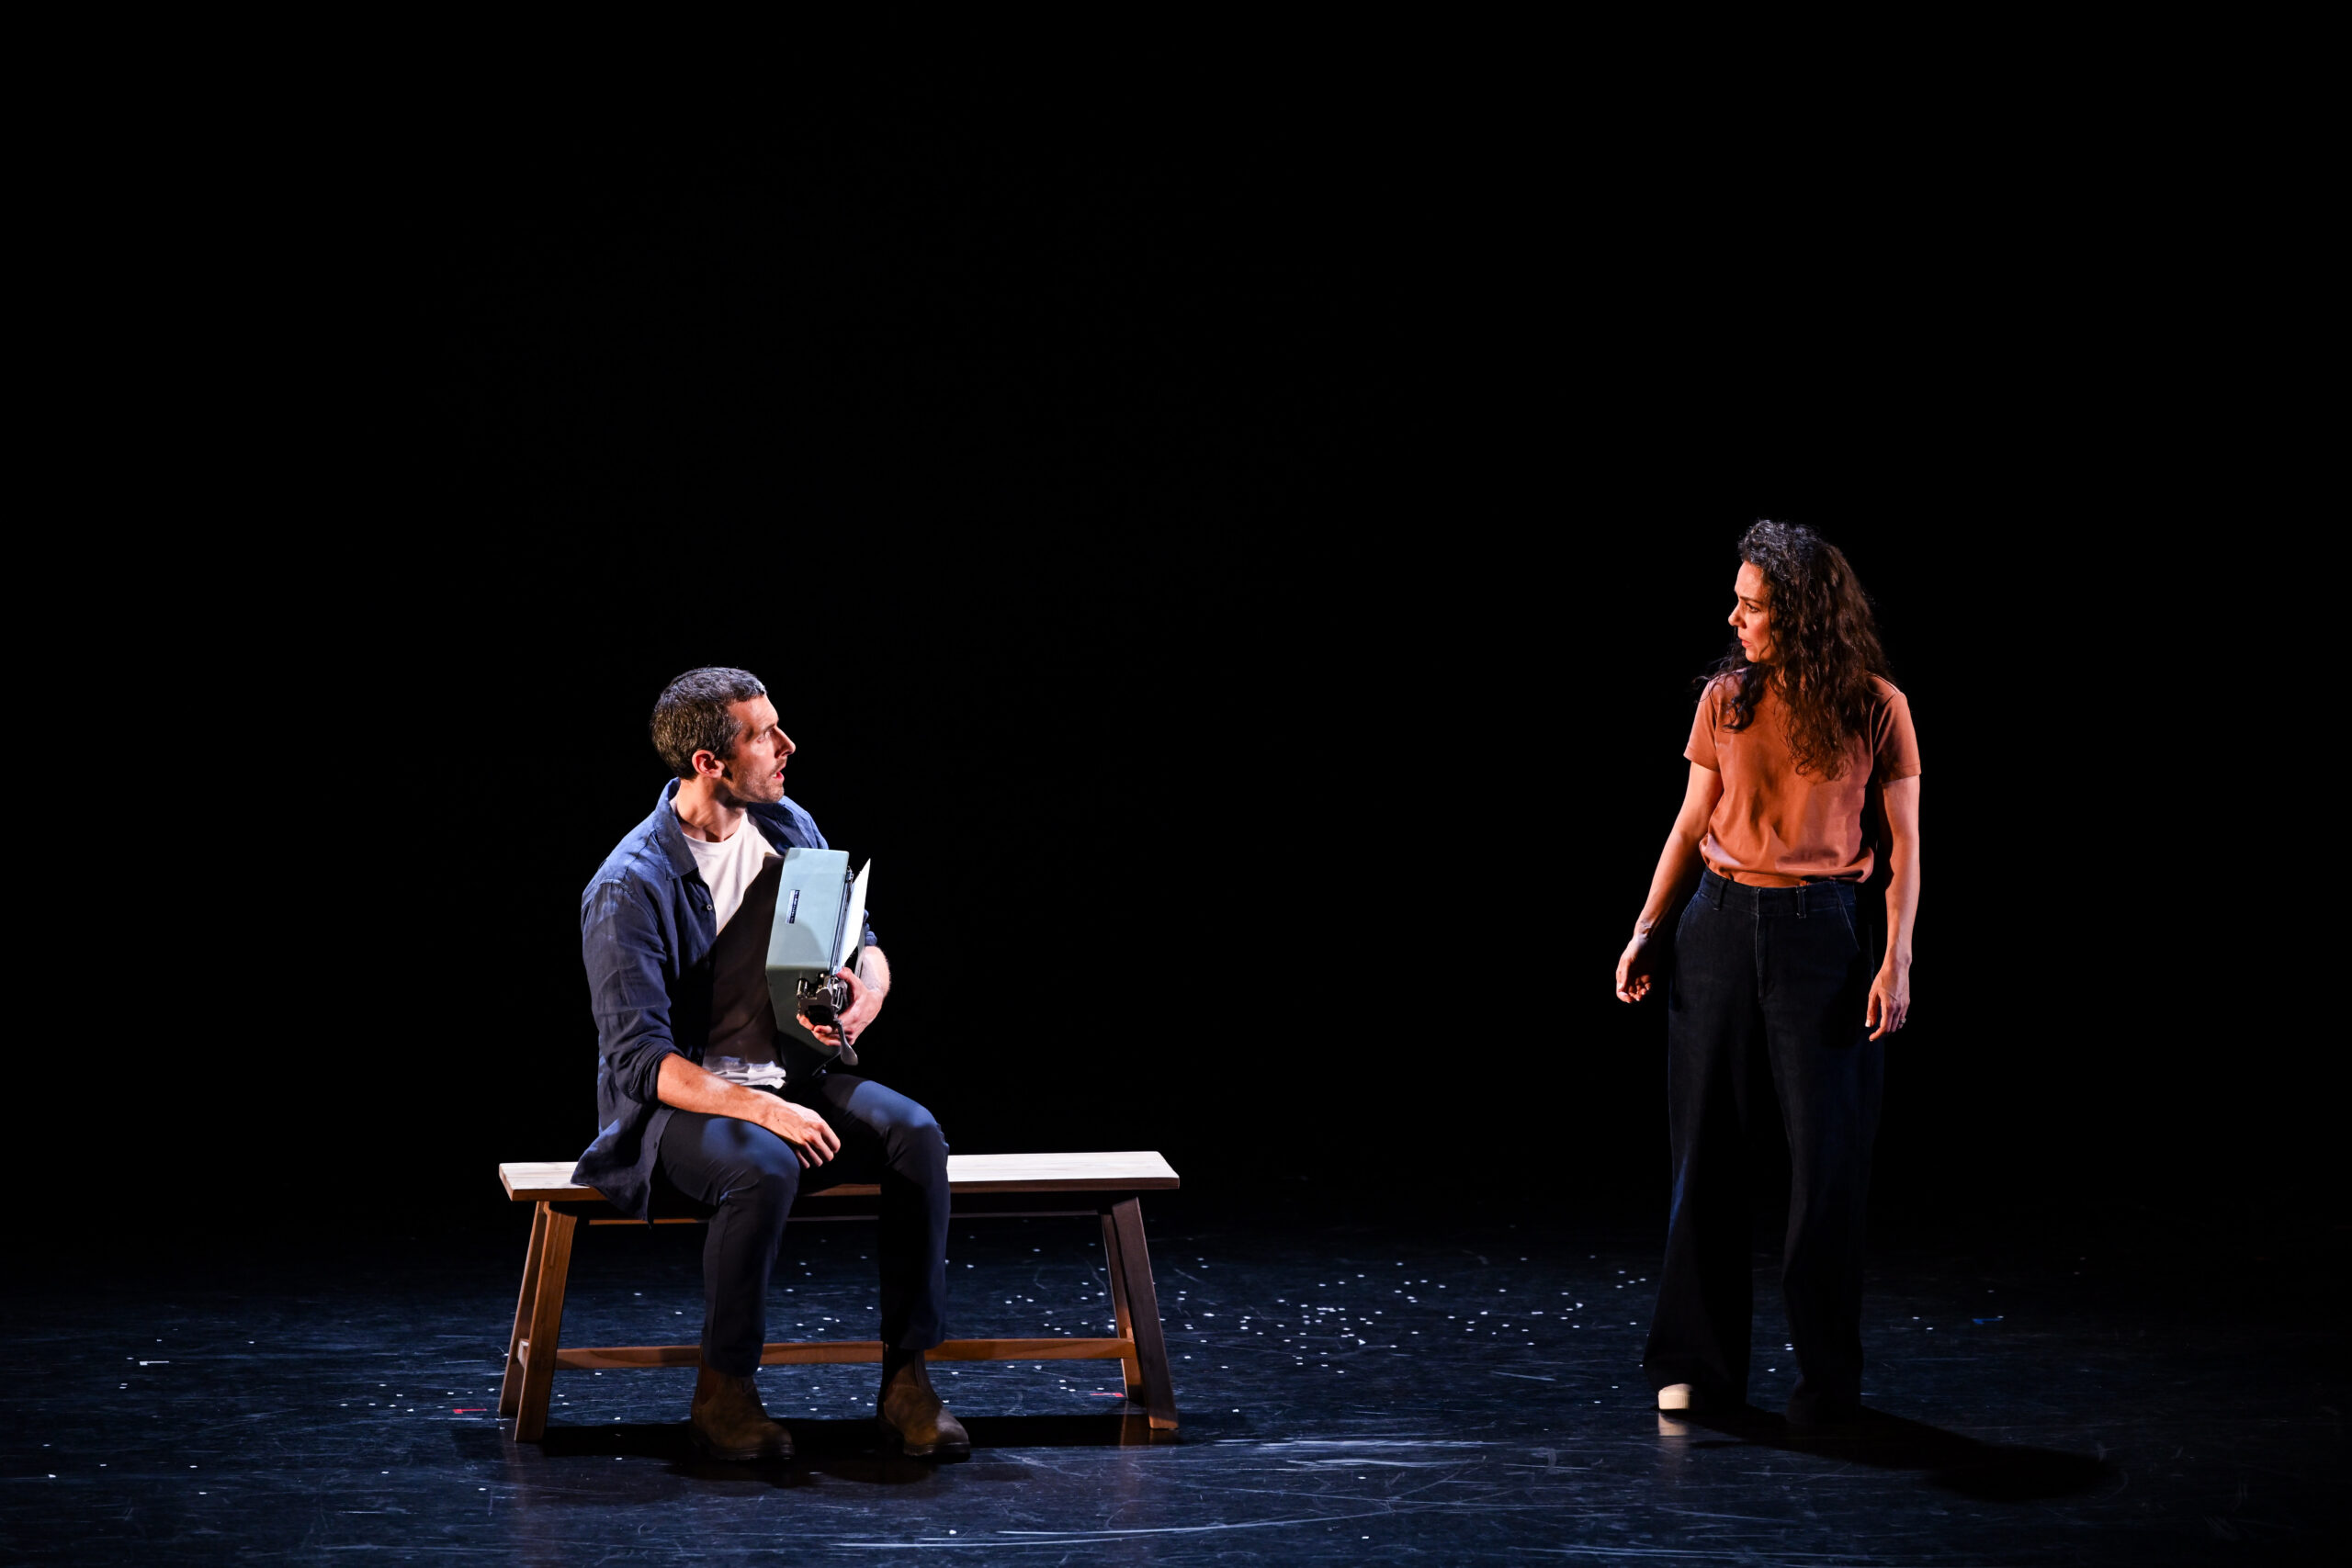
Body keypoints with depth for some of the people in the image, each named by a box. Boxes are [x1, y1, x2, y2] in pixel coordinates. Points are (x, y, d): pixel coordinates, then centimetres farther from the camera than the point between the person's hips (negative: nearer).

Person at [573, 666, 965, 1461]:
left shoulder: (789, 831, 4)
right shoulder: (628, 887, -17)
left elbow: (866, 947, 14)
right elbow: (638, 1058, -20)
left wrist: (867, 992, -12)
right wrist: (759, 1109, -33)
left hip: (793, 1076, 6)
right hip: (678, 1100, -6)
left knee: (915, 1134, -22)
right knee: (763, 1168, -37)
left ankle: (906, 1378, -15)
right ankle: (723, 1392, -17)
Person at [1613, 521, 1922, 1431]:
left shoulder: (1875, 709, -4)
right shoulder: (1726, 700, 5)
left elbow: (1902, 846, -2)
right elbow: (1693, 825, 11)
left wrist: (1896, 958, -10)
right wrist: (1648, 930, 4)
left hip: (1823, 931, -3)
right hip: (1720, 923, 3)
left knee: (1827, 1158, 0)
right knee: (1705, 1148, 5)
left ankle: (1828, 1380, 11)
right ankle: (1700, 1365, 16)